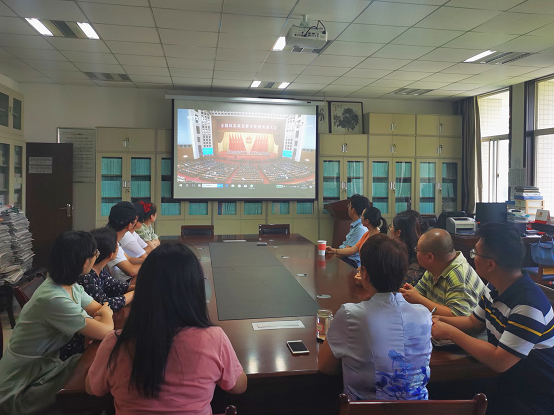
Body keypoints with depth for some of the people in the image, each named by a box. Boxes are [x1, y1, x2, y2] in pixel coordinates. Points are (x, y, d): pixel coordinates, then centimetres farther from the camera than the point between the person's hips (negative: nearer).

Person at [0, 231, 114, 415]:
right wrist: (106, 313, -6)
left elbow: (100, 309, 6)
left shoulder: (70, 286, -5)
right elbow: (105, 331, -27)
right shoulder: (54, 299, -32)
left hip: (43, 364, 8)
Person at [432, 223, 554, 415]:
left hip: (535, 398, -7)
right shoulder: (494, 288, -1)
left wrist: (451, 333, -21)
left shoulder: (528, 305, -30)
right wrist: (438, 320, -2)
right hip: (505, 381, 8)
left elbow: (500, 362, -29)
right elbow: (474, 322, 14)